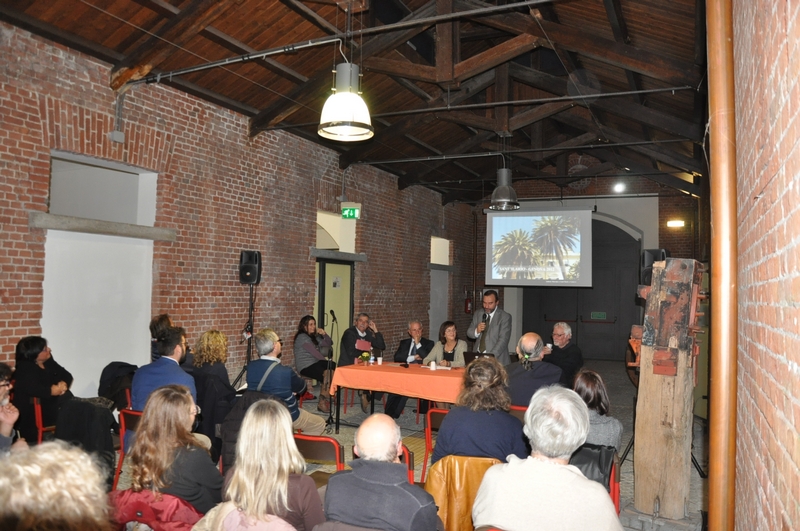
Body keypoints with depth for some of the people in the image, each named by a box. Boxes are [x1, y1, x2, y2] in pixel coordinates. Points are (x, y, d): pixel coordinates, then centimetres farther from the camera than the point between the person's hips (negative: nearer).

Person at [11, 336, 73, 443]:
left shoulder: (48, 362, 9)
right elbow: (32, 388, -28)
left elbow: (67, 376, 9)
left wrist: (64, 384, -13)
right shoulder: (24, 368, -10)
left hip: (52, 405, 7)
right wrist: (52, 391, -19)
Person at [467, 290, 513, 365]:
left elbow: (503, 340, -13)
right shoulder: (478, 314, 11)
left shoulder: (505, 317, -5)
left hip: (496, 358, -4)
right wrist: (476, 331, -12)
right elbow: (469, 333, 11)